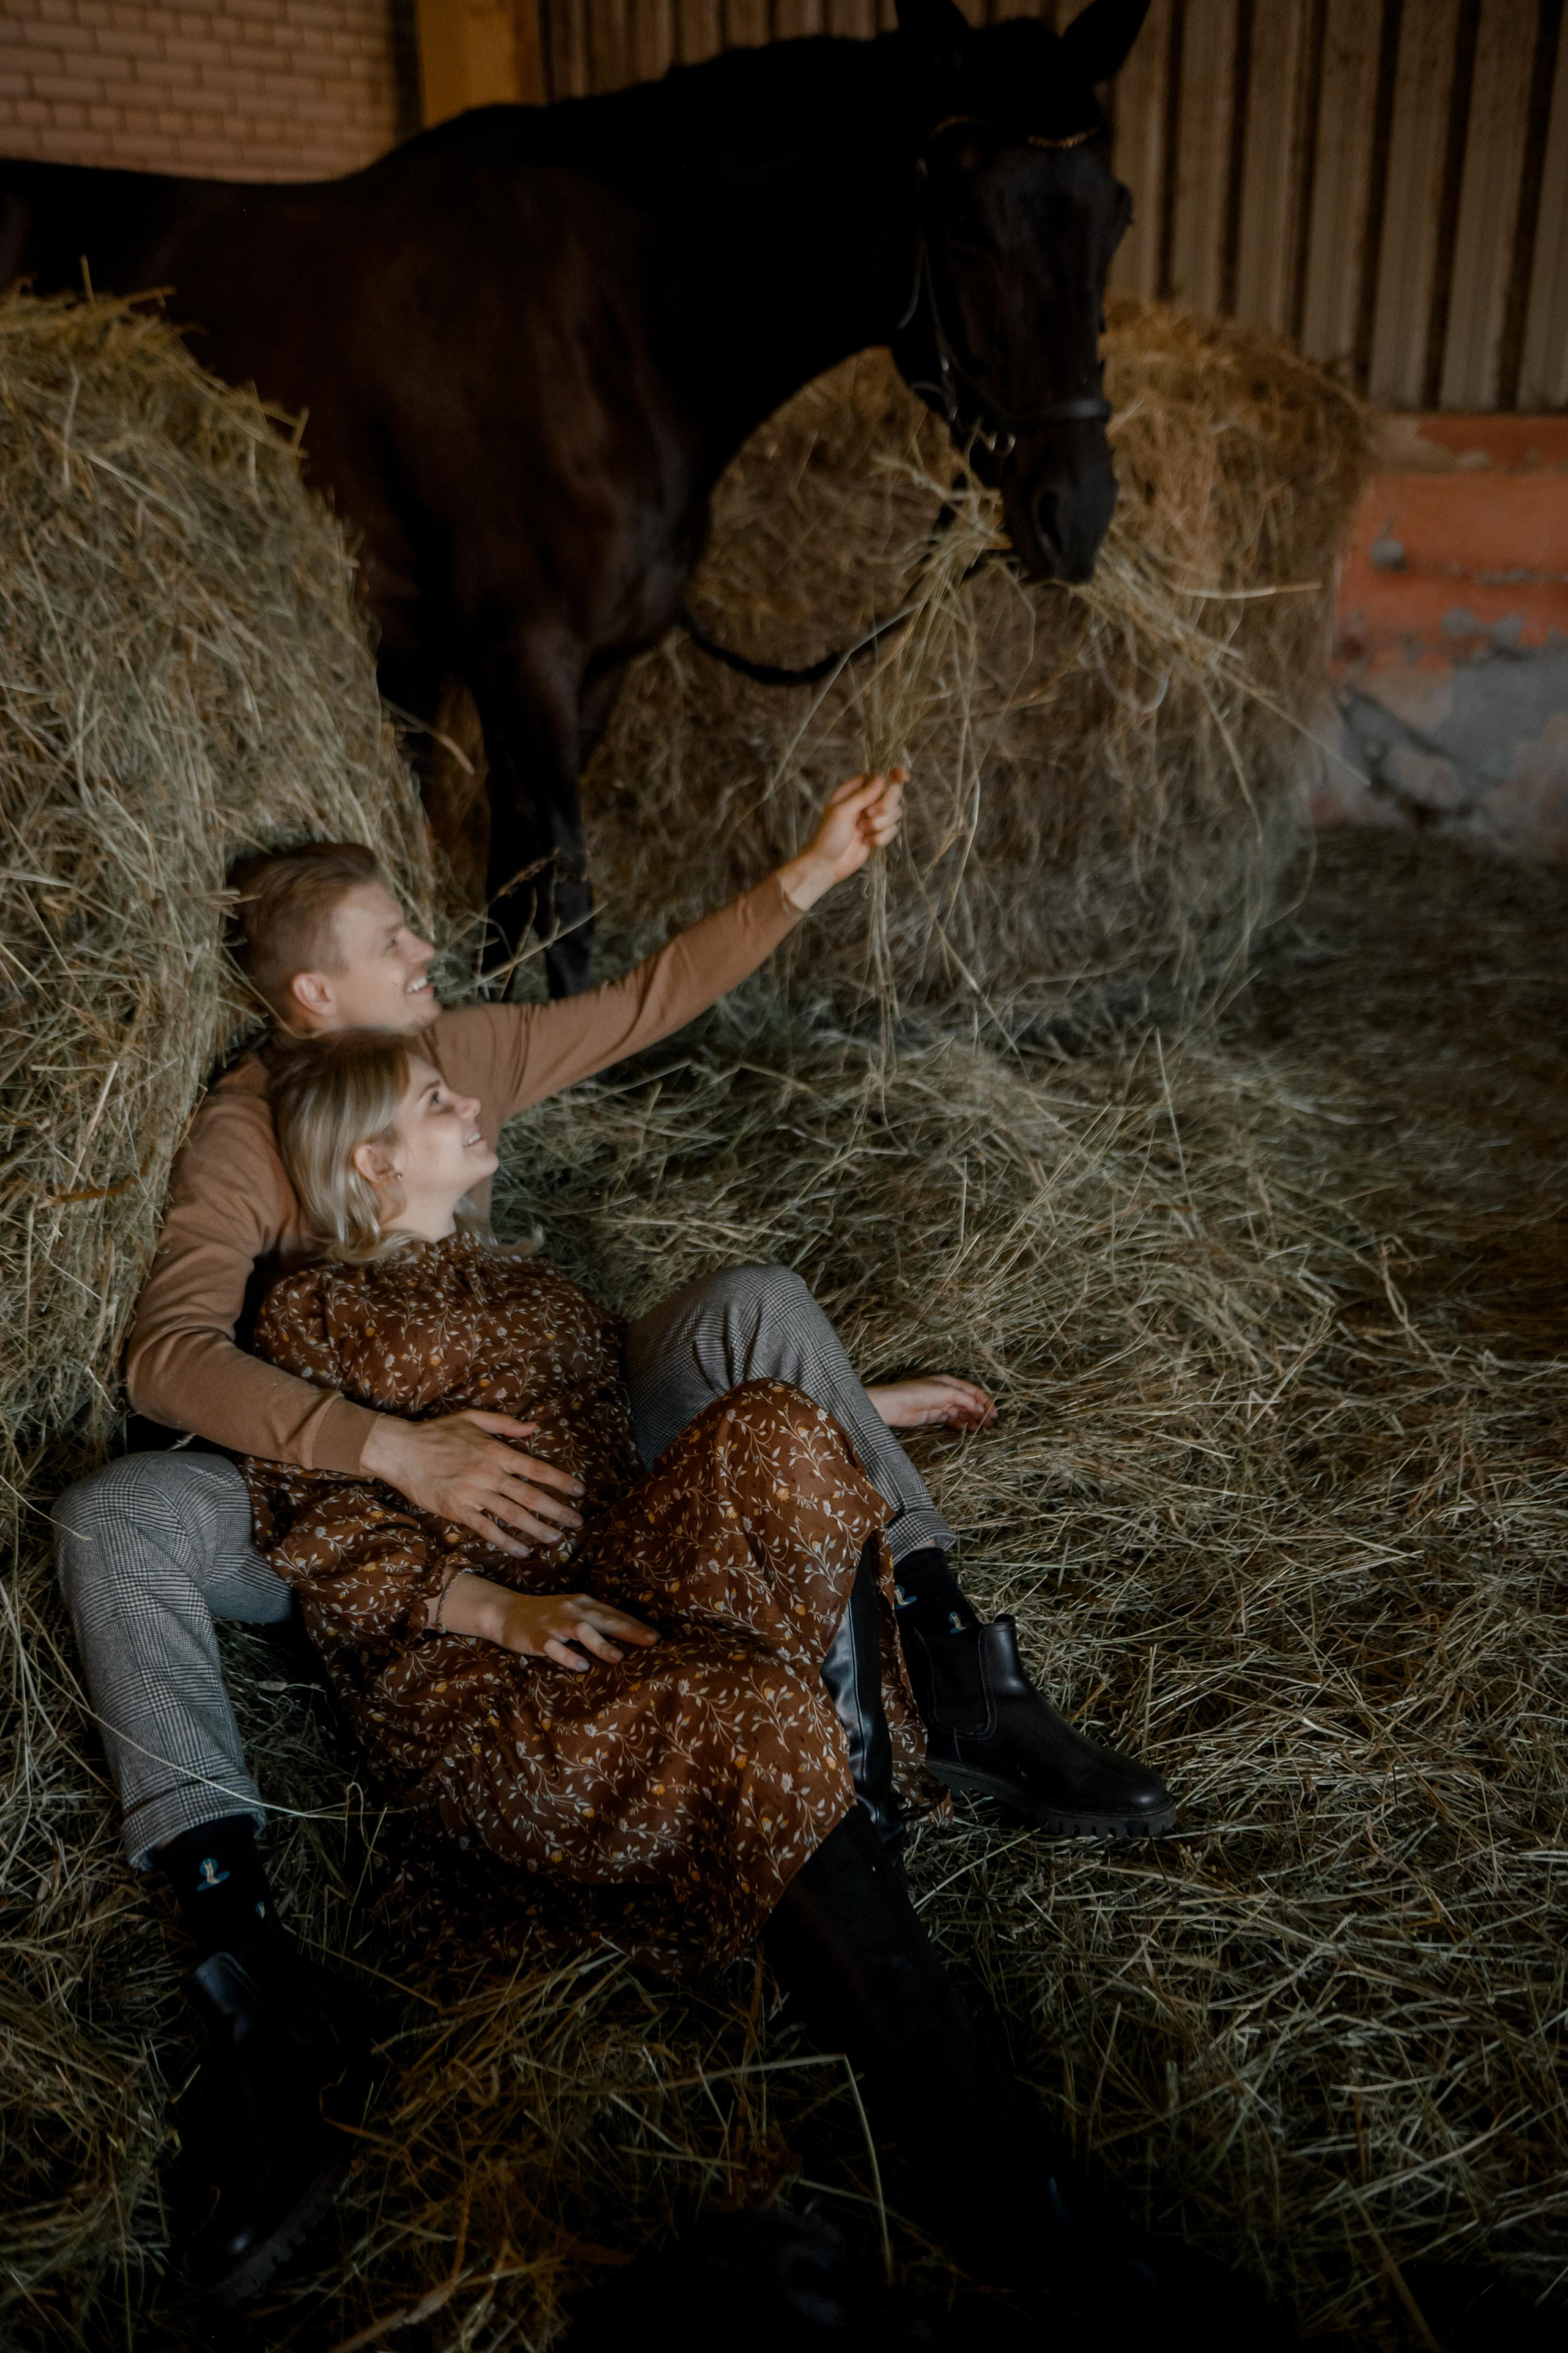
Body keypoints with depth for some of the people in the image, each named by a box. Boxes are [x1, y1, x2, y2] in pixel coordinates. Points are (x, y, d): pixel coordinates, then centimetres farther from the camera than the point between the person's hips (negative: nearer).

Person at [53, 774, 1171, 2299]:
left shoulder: (462, 1050, 7)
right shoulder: (240, 1138, -9)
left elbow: (651, 999, 11)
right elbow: (168, 1353, -25)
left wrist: (813, 871, 5)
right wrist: (392, 1449, -39)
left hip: (525, 1439, 4)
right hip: (350, 1494, -3)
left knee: (759, 1303, -19)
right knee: (112, 1520, -32)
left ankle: (957, 1688, -24)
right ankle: (249, 1976, -36)